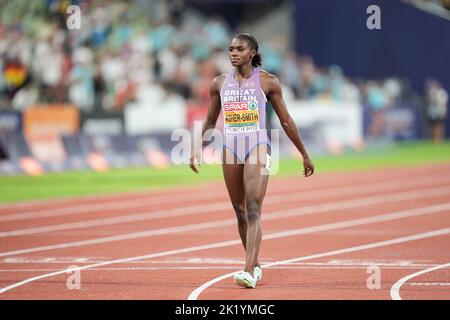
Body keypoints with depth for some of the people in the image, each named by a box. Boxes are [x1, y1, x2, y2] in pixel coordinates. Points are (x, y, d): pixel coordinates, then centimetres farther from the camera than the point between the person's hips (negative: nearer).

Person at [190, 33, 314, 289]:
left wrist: (305, 155, 8)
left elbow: (286, 121, 6)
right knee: (240, 212, 9)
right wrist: (198, 147, 4)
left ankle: (249, 272, -24)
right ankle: (255, 266, 25)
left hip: (258, 146, -4)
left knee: (253, 210, -16)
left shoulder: (267, 82, 0)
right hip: (231, 148, 4)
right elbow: (210, 121, 19)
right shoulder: (220, 83, 9)